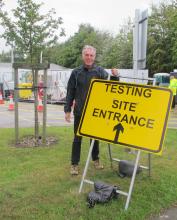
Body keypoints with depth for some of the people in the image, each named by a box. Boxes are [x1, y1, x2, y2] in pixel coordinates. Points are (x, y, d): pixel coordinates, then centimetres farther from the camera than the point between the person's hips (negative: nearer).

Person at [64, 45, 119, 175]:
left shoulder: (100, 71, 0)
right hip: (79, 111, 0)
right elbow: (70, 92, 2)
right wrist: (67, 109, -1)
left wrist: (114, 77, -24)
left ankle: (96, 160, 32)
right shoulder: (76, 72, 0)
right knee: (77, 138, 6)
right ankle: (74, 164, 16)